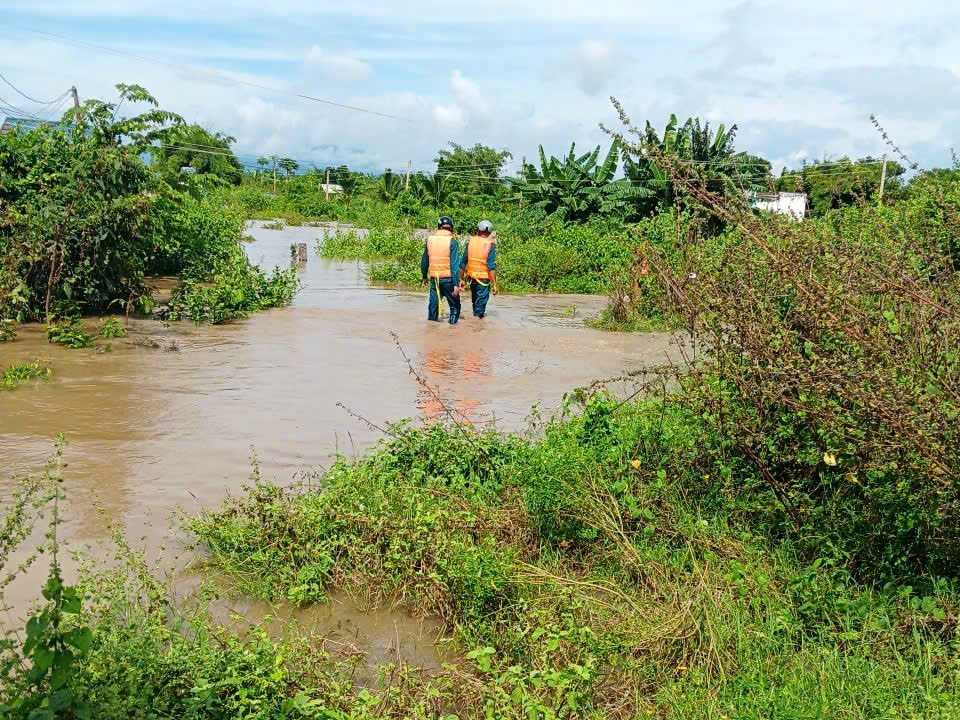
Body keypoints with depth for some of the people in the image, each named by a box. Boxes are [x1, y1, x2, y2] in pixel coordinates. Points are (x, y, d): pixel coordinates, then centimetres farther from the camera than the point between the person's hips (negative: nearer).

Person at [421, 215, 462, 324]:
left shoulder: (430, 239, 3)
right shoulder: (451, 241, -10)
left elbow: (424, 261, 12)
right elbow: (455, 264, -14)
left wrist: (425, 276, 26)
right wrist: (456, 284, -14)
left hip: (434, 278, 4)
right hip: (448, 278, -4)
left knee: (433, 304, 11)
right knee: (454, 304, 8)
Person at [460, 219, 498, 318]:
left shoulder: (470, 241, 0)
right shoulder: (490, 244, -12)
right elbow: (491, 267, -16)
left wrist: (461, 279, 11)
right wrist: (494, 284, -13)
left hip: (472, 277, 5)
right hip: (484, 279, -5)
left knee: (475, 301, 23)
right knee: (481, 302, 4)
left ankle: (476, 314, 42)